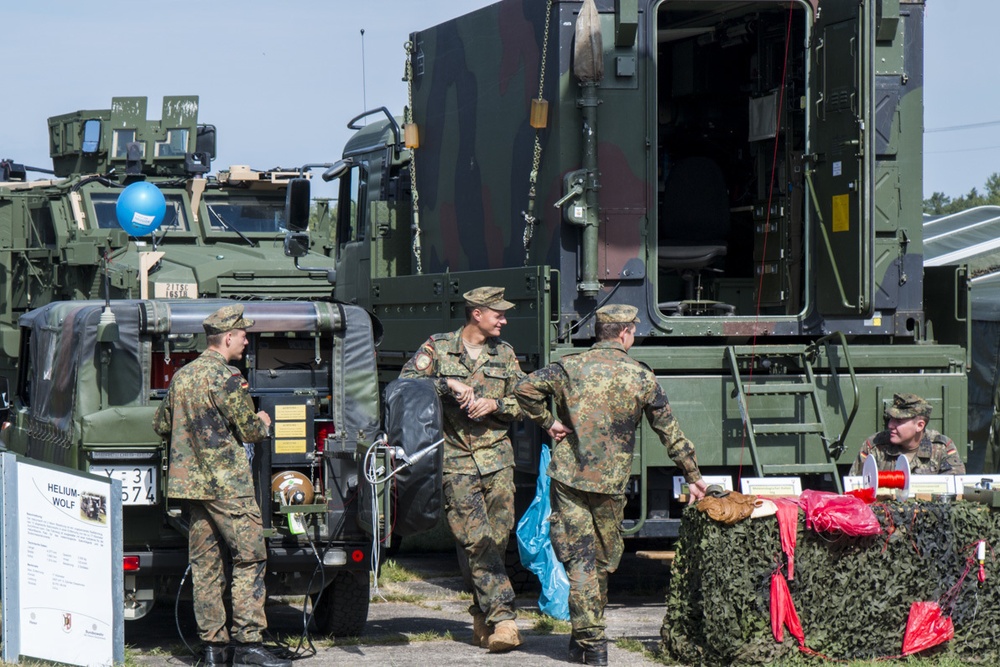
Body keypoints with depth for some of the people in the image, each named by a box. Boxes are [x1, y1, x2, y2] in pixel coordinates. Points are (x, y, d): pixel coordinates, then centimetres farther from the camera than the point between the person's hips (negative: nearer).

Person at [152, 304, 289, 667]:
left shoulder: (182, 376, 12)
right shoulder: (226, 378, -12)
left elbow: (161, 424, 21)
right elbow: (249, 430, -9)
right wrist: (263, 422, 12)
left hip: (189, 480, 8)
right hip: (227, 483, -8)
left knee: (204, 563, 8)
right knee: (249, 558, -4)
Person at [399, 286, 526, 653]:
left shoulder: (504, 353, 13)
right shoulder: (437, 347, 4)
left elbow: (523, 401, 11)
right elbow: (406, 381, -6)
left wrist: (495, 404, -8)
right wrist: (447, 384, -17)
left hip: (497, 457, 3)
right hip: (456, 460, -3)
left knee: (497, 538, -1)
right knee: (478, 541, -11)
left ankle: (482, 618, 12)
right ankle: (502, 618, -13)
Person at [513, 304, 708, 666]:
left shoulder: (571, 366, -2)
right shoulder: (642, 377, 0)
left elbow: (525, 388, -13)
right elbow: (670, 432, 5)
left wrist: (547, 421, 1)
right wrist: (693, 477, 15)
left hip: (568, 477, 0)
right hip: (611, 484, 0)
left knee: (580, 560, 1)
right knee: (605, 561, 16)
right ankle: (591, 636, 23)